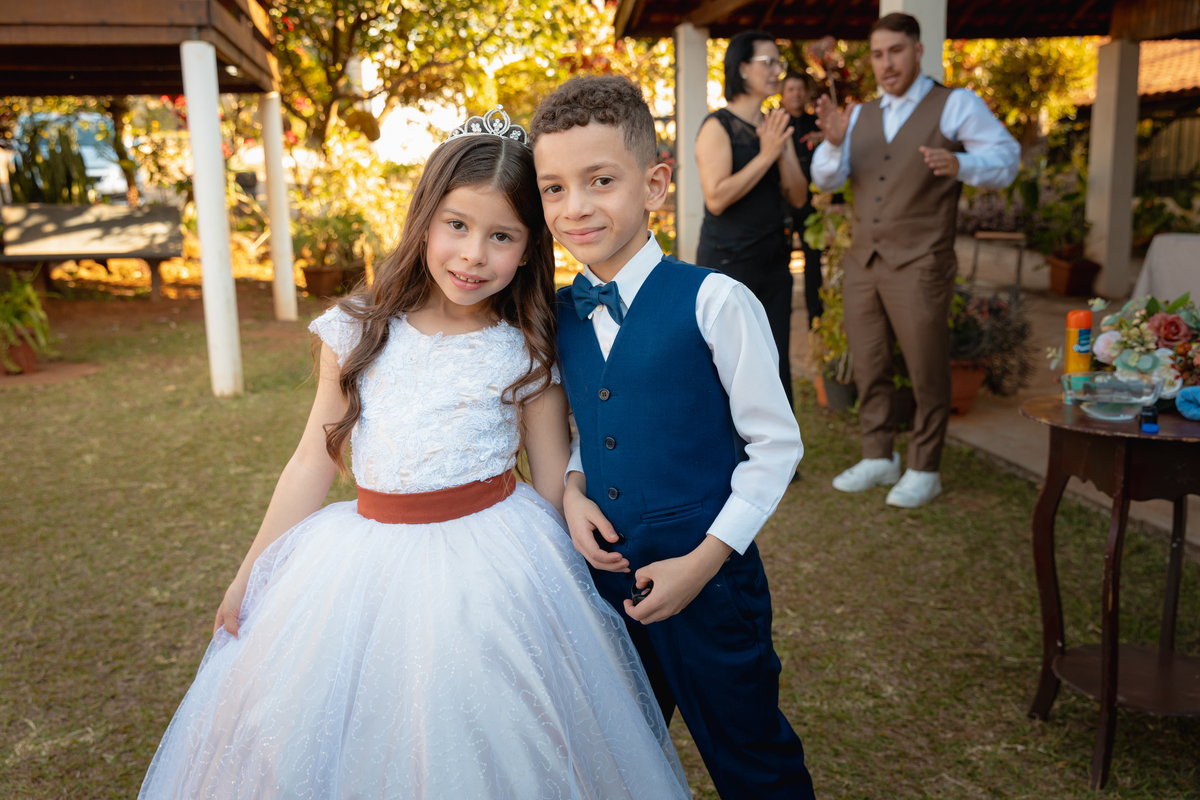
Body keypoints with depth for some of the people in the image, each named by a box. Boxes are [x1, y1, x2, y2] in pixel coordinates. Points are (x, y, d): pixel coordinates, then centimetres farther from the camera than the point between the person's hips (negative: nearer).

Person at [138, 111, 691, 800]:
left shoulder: (529, 354, -6)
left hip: (495, 575, -2)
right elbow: (313, 464, 5)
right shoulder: (360, 332, -1)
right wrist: (249, 577, 10)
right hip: (371, 563, 3)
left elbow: (555, 484, 0)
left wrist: (565, 594, 3)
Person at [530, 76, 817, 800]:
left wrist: (703, 562, -15)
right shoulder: (559, 313, 1)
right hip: (601, 572, 5)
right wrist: (572, 488, -5)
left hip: (709, 577, -5)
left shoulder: (713, 302, -17)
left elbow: (775, 444, -11)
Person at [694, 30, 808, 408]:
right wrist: (765, 155, -17)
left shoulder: (776, 127, 12)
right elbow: (716, 198, -19)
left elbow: (798, 195, 7)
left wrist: (782, 152, -9)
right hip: (728, 262, -7)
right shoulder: (718, 126, -8)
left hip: (774, 260, 7)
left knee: (776, 367, 10)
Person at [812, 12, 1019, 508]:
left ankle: (924, 470, 14)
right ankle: (878, 458, 26)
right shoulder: (861, 116, 14)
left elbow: (1006, 160, -5)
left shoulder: (956, 106, 0)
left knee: (927, 372, 2)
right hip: (862, 263, 5)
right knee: (868, 368, 12)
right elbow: (825, 180, 7)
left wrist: (959, 164, -25)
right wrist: (833, 143, -13)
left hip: (919, 265, -5)